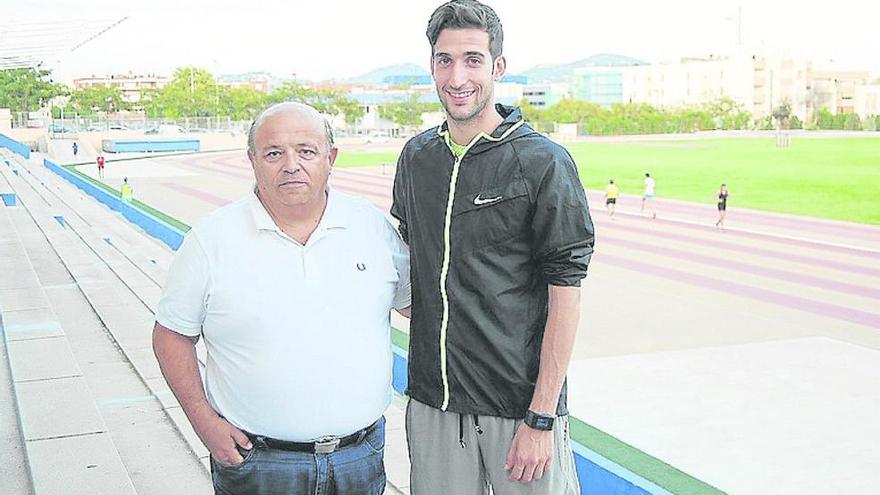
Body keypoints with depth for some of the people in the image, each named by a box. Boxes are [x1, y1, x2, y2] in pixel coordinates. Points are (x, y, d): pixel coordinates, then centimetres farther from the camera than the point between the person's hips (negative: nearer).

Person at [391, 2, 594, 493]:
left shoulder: (543, 163, -10)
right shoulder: (416, 157, 6)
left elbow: (565, 293, -12)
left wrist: (541, 418, -14)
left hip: (521, 405, -4)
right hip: (432, 406, 5)